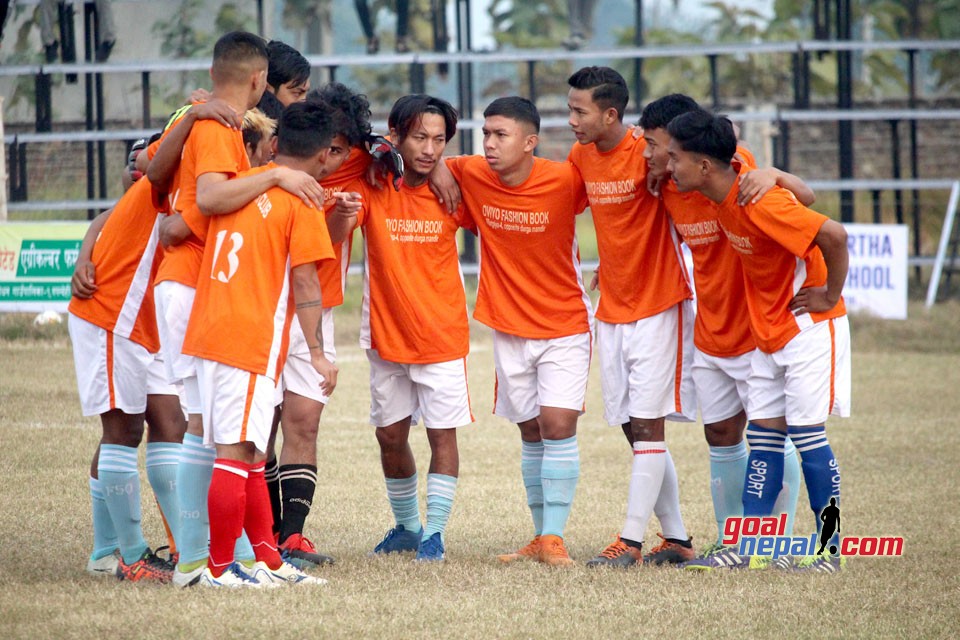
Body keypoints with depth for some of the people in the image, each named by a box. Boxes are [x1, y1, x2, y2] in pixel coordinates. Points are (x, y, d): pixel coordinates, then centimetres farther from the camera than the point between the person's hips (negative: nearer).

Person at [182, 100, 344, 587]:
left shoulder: (238, 185, 13)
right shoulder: (301, 200, -6)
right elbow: (304, 282, -9)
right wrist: (318, 353, -7)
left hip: (206, 330, 8)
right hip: (253, 340, -8)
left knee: (247, 451, 13)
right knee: (237, 452, -6)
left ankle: (269, 560, 19)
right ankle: (219, 568, -6)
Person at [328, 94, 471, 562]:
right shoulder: (373, 184, -10)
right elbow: (333, 238, -22)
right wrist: (343, 214, -42)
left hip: (442, 335, -1)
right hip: (386, 334, 1)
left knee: (442, 433, -3)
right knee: (390, 435, 11)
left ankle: (434, 531, 6)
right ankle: (407, 525, 29)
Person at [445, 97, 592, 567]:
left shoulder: (565, 180, -17)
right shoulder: (470, 175, -7)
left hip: (564, 326, -3)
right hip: (508, 328, 3)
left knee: (557, 424, -14)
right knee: (531, 434, 8)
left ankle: (553, 538, -12)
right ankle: (541, 538, 16)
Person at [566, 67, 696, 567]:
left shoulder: (648, 154, -15)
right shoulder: (581, 156, 5)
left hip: (658, 306, -7)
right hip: (611, 309, 7)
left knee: (647, 426, -8)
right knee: (635, 429, 7)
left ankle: (631, 541, -9)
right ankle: (675, 539, 15)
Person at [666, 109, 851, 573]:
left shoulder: (759, 204, -27)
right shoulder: (724, 199, 1)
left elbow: (833, 235, -30)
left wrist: (830, 295, -19)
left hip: (808, 327, -9)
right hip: (769, 331, 9)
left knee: (807, 432, -5)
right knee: (763, 434, 6)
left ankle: (829, 551, 2)